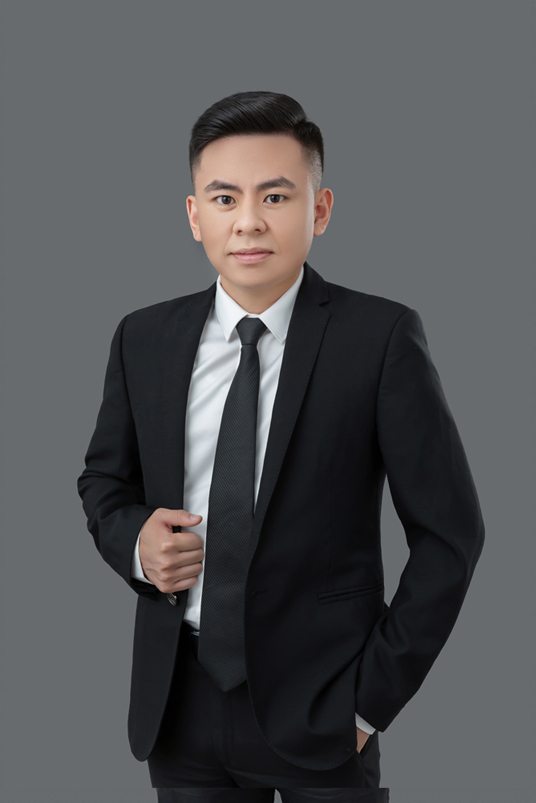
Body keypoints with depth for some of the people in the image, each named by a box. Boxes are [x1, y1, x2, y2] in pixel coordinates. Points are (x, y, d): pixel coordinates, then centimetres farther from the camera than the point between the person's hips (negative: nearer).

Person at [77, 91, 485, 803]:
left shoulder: (382, 337, -9)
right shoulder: (144, 338, 3)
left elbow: (450, 530, -7)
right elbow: (104, 479, 16)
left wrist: (374, 696, -8)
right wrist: (134, 541, -6)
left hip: (319, 710, -3)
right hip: (182, 701, 4)